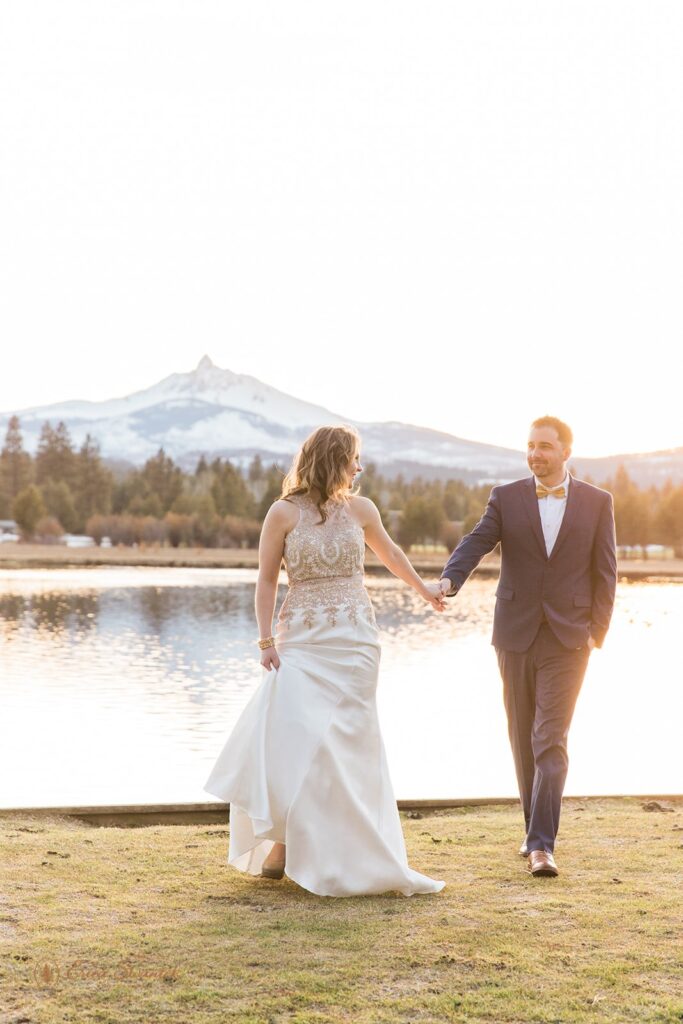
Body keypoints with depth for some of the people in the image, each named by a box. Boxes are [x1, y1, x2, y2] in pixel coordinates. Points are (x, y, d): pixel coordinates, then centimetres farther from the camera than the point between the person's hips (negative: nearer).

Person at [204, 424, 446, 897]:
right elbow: (267, 580, -1)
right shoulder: (284, 513, -3)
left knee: (344, 742, 0)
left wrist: (424, 589, 38)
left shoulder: (359, 508, 6)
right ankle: (283, 845, 2)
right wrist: (266, 640, -9)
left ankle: (337, 851, 8)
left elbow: (389, 551, 25)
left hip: (354, 640, 2)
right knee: (294, 735, -12)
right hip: (302, 639, -2)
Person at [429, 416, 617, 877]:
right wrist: (449, 580, -30)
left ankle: (542, 845, -11)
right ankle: (537, 828, 27)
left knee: (551, 740, -9)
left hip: (567, 639, -2)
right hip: (517, 635, 2)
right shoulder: (506, 498, 3)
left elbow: (605, 572, 2)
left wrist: (597, 631, -4)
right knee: (523, 737, 12)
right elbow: (476, 543, -11)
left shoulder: (597, 502, 2)